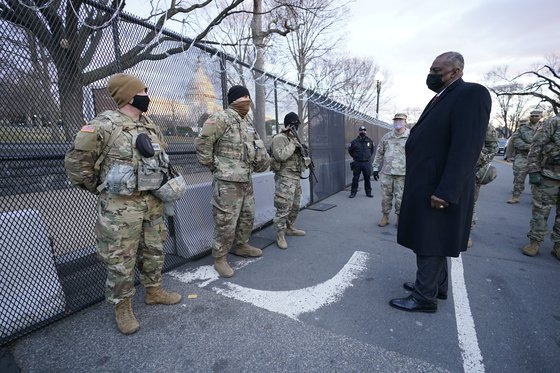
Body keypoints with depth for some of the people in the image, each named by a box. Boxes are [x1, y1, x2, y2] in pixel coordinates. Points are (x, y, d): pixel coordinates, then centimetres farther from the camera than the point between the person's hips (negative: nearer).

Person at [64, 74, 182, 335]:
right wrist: (100, 189, -2)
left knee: (154, 251, 18)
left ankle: (154, 291, 37)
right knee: (120, 260, 5)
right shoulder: (105, 125, -13)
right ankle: (122, 307, 24)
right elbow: (76, 162, -9)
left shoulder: (151, 127, 9)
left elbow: (162, 157, 22)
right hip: (121, 207, -7)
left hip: (153, 202, 7)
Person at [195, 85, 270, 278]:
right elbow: (202, 142, -15)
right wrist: (212, 165, -9)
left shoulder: (246, 123, 18)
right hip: (228, 182, -9)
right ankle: (219, 258, 14)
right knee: (226, 223, -3)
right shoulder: (221, 118, -11)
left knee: (247, 217, 20)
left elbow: (257, 148, 27)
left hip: (246, 180, 9)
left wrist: (262, 161, 14)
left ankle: (241, 246, 39)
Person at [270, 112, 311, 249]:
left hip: (296, 177, 10)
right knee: (283, 208, -8)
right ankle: (280, 235, 2)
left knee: (295, 206, 17)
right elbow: (281, 156, -25)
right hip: (285, 178, -9)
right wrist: (293, 144, -18)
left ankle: (289, 228, 32)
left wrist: (306, 160, 10)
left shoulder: (294, 138, 18)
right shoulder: (279, 138, -11)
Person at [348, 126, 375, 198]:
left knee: (367, 178, 7)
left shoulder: (370, 141, 5)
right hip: (357, 163, -1)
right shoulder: (354, 142, -1)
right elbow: (350, 150, 13)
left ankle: (368, 192, 19)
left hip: (367, 163, 1)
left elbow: (373, 149, 23)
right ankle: (353, 192, 11)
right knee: (355, 178, 2)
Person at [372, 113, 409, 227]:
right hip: (386, 173, 3)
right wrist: (376, 168, 11)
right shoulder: (386, 137, 11)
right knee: (386, 196, 7)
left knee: (400, 198, 4)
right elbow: (379, 153, 15)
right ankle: (385, 216, 20)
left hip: (402, 174, -3)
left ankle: (400, 217, 20)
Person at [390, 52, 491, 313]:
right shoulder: (442, 97, 17)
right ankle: (434, 285, 35)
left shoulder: (472, 94, -12)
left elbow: (467, 147, -22)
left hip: (439, 190, -9)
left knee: (430, 244, 1)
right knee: (429, 242, 19)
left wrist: (445, 192, -25)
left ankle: (424, 298, 16)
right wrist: (425, 188, 17)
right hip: (425, 187, 9)